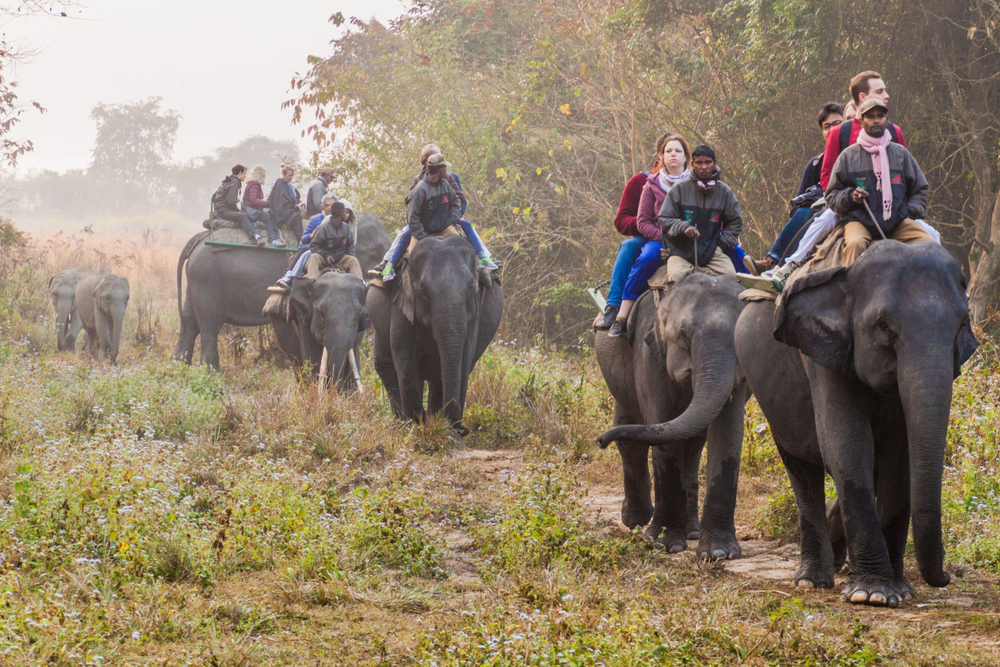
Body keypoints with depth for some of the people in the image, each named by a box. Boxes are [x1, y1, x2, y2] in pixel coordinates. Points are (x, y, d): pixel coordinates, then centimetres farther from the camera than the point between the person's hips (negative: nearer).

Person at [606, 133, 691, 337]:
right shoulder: (652, 185, 9)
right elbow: (642, 221, 5)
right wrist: (663, 236, -13)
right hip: (658, 239, -1)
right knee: (647, 258, -36)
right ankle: (621, 317, -34)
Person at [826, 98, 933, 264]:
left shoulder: (900, 153, 16)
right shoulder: (849, 156, 10)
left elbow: (920, 189, 23)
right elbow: (832, 195, 13)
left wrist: (910, 211, 5)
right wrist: (849, 197, -9)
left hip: (897, 222, 2)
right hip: (859, 220, -2)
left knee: (930, 244, -22)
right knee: (855, 244, -36)